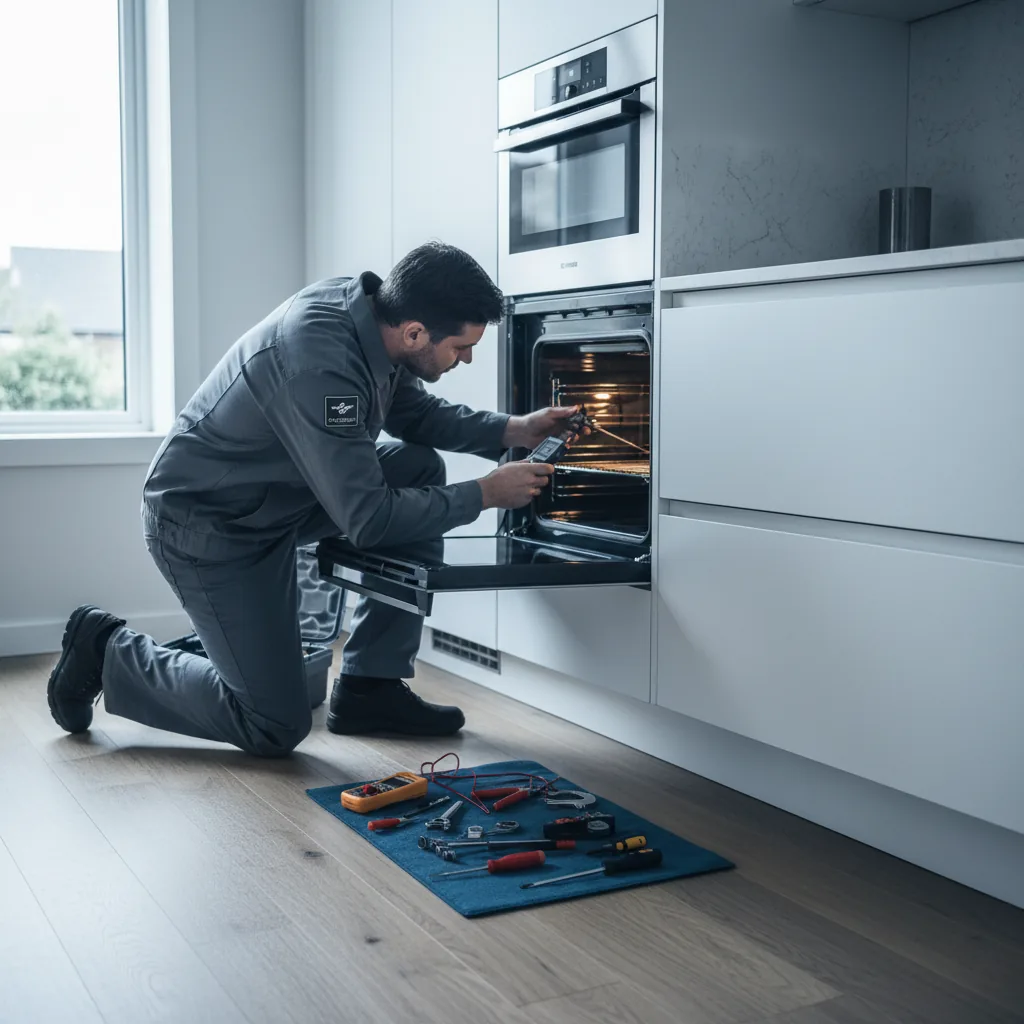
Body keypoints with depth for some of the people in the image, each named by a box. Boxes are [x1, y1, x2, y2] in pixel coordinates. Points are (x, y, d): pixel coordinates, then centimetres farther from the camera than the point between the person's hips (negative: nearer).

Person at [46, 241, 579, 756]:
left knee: (421, 469, -3)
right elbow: (367, 520, -30)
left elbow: (416, 412, 11)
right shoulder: (319, 362, -34)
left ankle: (369, 686, 3)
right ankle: (107, 651, 13)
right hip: (205, 526, -9)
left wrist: (513, 430, -2)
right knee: (276, 727, -6)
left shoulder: (366, 304, -8)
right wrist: (485, 494, -21)